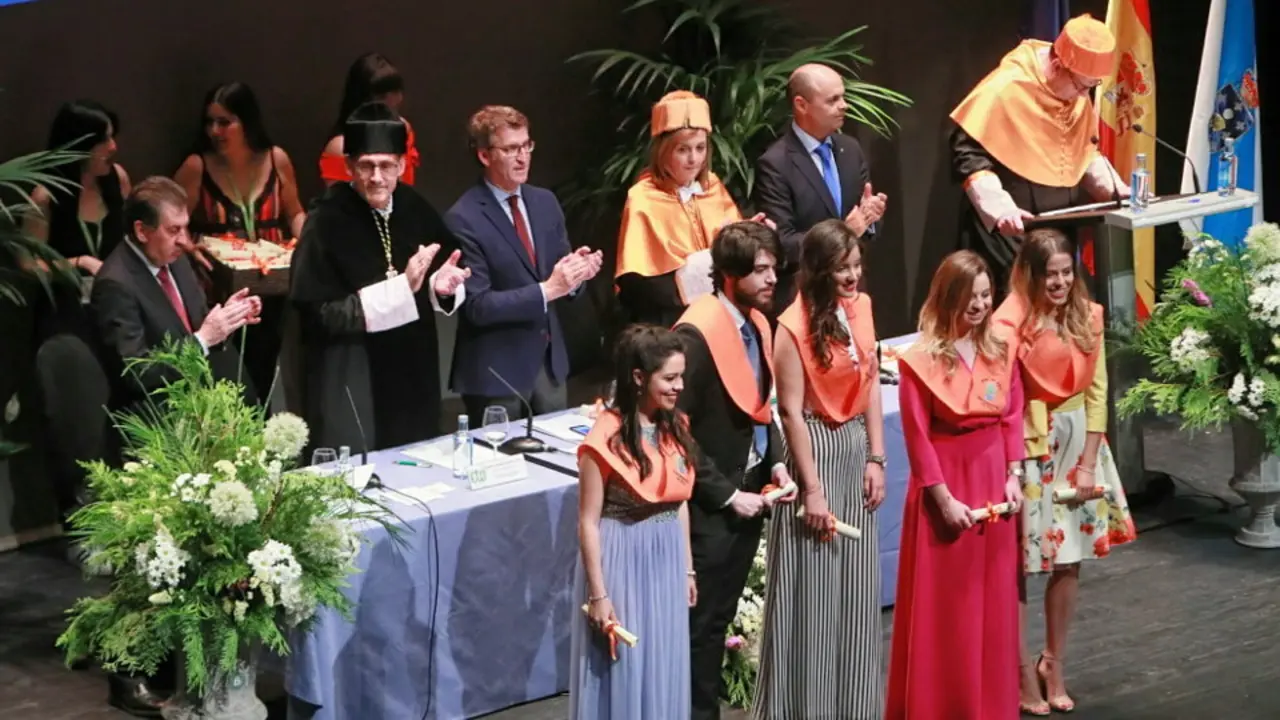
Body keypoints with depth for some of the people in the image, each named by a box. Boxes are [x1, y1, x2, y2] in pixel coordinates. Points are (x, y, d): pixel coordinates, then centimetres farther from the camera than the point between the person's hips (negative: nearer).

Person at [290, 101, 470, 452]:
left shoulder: (415, 209, 0)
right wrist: (401, 288, -23)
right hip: (350, 389, -6)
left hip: (413, 379, 6)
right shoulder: (327, 223, -17)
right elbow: (318, 315, -20)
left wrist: (442, 287, -11)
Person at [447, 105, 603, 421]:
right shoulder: (464, 219, -13)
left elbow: (559, 272, 12)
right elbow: (477, 306, -17)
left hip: (549, 360, 6)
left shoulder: (545, 202, 7)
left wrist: (576, 271, -11)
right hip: (496, 370, -6)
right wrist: (546, 290, -24)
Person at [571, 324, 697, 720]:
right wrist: (598, 593, -15)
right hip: (622, 561, -6)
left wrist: (687, 569, 14)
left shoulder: (675, 428, 2)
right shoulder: (608, 437, -18)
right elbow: (588, 522, -14)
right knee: (621, 669, 4)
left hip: (667, 560, 6)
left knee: (663, 669, 14)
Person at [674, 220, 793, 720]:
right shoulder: (697, 333, -20)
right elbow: (679, 431, -19)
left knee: (721, 617, 16)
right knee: (702, 622, 3)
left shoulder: (758, 325, 5)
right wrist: (725, 494, -16)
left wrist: (775, 462, 3)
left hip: (748, 492, 8)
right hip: (711, 506, -7)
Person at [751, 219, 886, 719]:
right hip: (815, 451, -6)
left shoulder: (861, 308, 3)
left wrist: (876, 458, 3)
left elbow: (871, 385, 9)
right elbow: (791, 411, -16)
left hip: (855, 450, 6)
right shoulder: (794, 327, -16)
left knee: (855, 587, 12)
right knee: (812, 588, 1)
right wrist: (812, 490, -15)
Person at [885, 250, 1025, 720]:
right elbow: (918, 437, -11)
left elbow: (1013, 419, 7)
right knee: (943, 603, 2)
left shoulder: (1002, 351, 4)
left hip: (992, 480, 5)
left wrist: (1014, 477, -3)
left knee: (993, 600, 11)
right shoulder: (921, 360, -11)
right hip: (943, 483, -5)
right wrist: (943, 498, -14)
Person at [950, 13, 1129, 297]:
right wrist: (999, 207, -29)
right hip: (1013, 231, -7)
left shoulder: (1077, 92, 7)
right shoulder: (1005, 89, -17)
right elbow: (968, 154, -18)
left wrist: (1114, 188, 6)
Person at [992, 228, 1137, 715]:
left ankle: (1053, 663, 27)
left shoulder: (1087, 317, 0)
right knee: (1017, 565, 2)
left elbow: (1096, 393, 3)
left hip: (1078, 444, 5)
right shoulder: (1011, 324, -16)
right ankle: (1024, 673, 15)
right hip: (1027, 448, -5)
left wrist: (1088, 464, -3)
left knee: (1070, 560, 12)